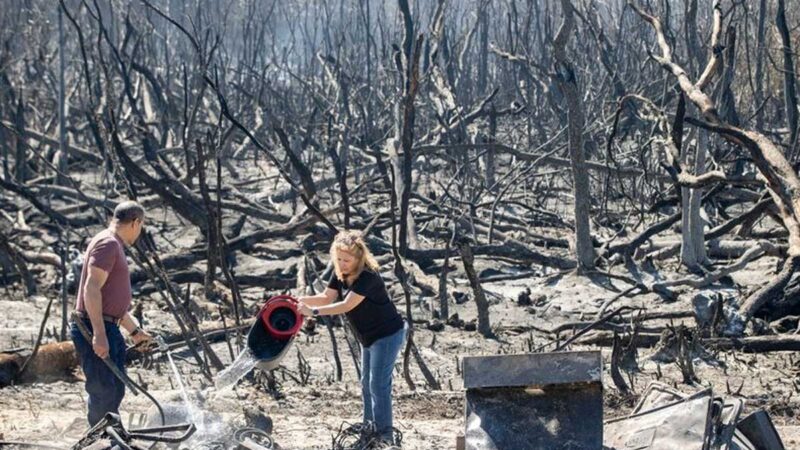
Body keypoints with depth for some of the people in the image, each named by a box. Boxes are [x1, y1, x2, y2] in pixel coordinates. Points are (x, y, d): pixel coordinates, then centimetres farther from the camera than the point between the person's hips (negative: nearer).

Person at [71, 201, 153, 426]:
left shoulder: (115, 246, 20)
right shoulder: (107, 244, -12)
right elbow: (91, 289, -23)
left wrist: (135, 331, 31)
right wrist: (99, 334, -28)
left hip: (107, 330, 11)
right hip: (95, 330, -11)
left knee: (115, 390, 17)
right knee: (103, 392, -8)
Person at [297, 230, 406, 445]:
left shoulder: (367, 277, -29)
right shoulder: (340, 274, -3)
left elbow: (346, 306, -34)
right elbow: (327, 297, -3)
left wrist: (313, 311, -36)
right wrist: (301, 300, -20)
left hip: (388, 334, -9)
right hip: (368, 337, 9)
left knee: (379, 385, -8)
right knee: (367, 384, 17)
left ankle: (385, 435, 0)